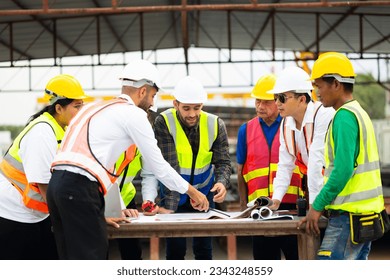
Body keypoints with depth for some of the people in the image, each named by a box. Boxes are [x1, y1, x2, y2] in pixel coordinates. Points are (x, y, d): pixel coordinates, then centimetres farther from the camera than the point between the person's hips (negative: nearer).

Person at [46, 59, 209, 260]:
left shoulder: (96, 108, 26)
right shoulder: (133, 114, 0)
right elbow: (157, 165, 4)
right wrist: (191, 191, 18)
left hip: (58, 183, 9)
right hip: (80, 190, -9)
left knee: (73, 260, 12)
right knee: (92, 258, -4)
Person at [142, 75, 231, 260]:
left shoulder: (215, 125, -13)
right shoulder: (164, 123, -21)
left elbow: (223, 162, -13)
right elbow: (169, 167, -28)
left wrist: (222, 183, -36)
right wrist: (168, 205, -36)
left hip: (204, 192, 2)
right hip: (174, 196, -2)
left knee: (204, 248, 4)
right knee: (176, 249, 0)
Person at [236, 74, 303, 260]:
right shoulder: (246, 130, 10)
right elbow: (241, 171, 14)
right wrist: (243, 204, 8)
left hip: (291, 204, -3)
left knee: (296, 256, 2)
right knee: (264, 257, 10)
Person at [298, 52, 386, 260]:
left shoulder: (345, 116, -13)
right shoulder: (359, 113, 17)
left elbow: (342, 170, -20)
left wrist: (317, 206, -13)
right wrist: (324, 204, 18)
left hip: (349, 214, -10)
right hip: (366, 211, 10)